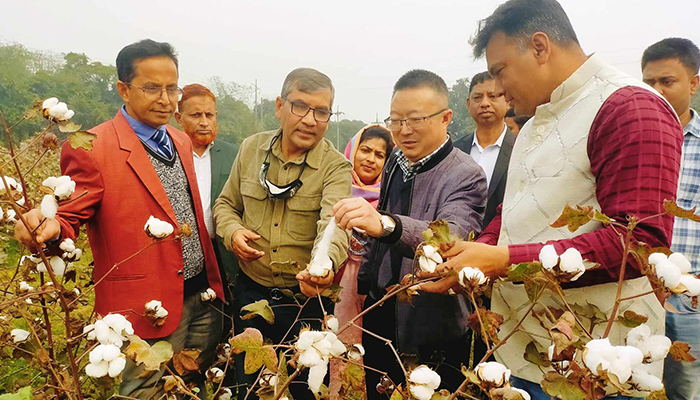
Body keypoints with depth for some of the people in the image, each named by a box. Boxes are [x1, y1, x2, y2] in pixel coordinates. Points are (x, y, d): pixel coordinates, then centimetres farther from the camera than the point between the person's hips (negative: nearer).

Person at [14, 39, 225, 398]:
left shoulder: (181, 142, 9)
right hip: (148, 307, -6)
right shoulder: (91, 149, -12)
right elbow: (70, 217, -10)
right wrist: (50, 228, -33)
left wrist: (214, 281, 11)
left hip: (203, 294, 7)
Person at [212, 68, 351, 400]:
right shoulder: (251, 149, -1)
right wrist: (232, 231, -12)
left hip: (307, 297, -3)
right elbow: (226, 204, 10)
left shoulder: (336, 167, -13)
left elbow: (333, 225, -30)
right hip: (251, 291, 3)